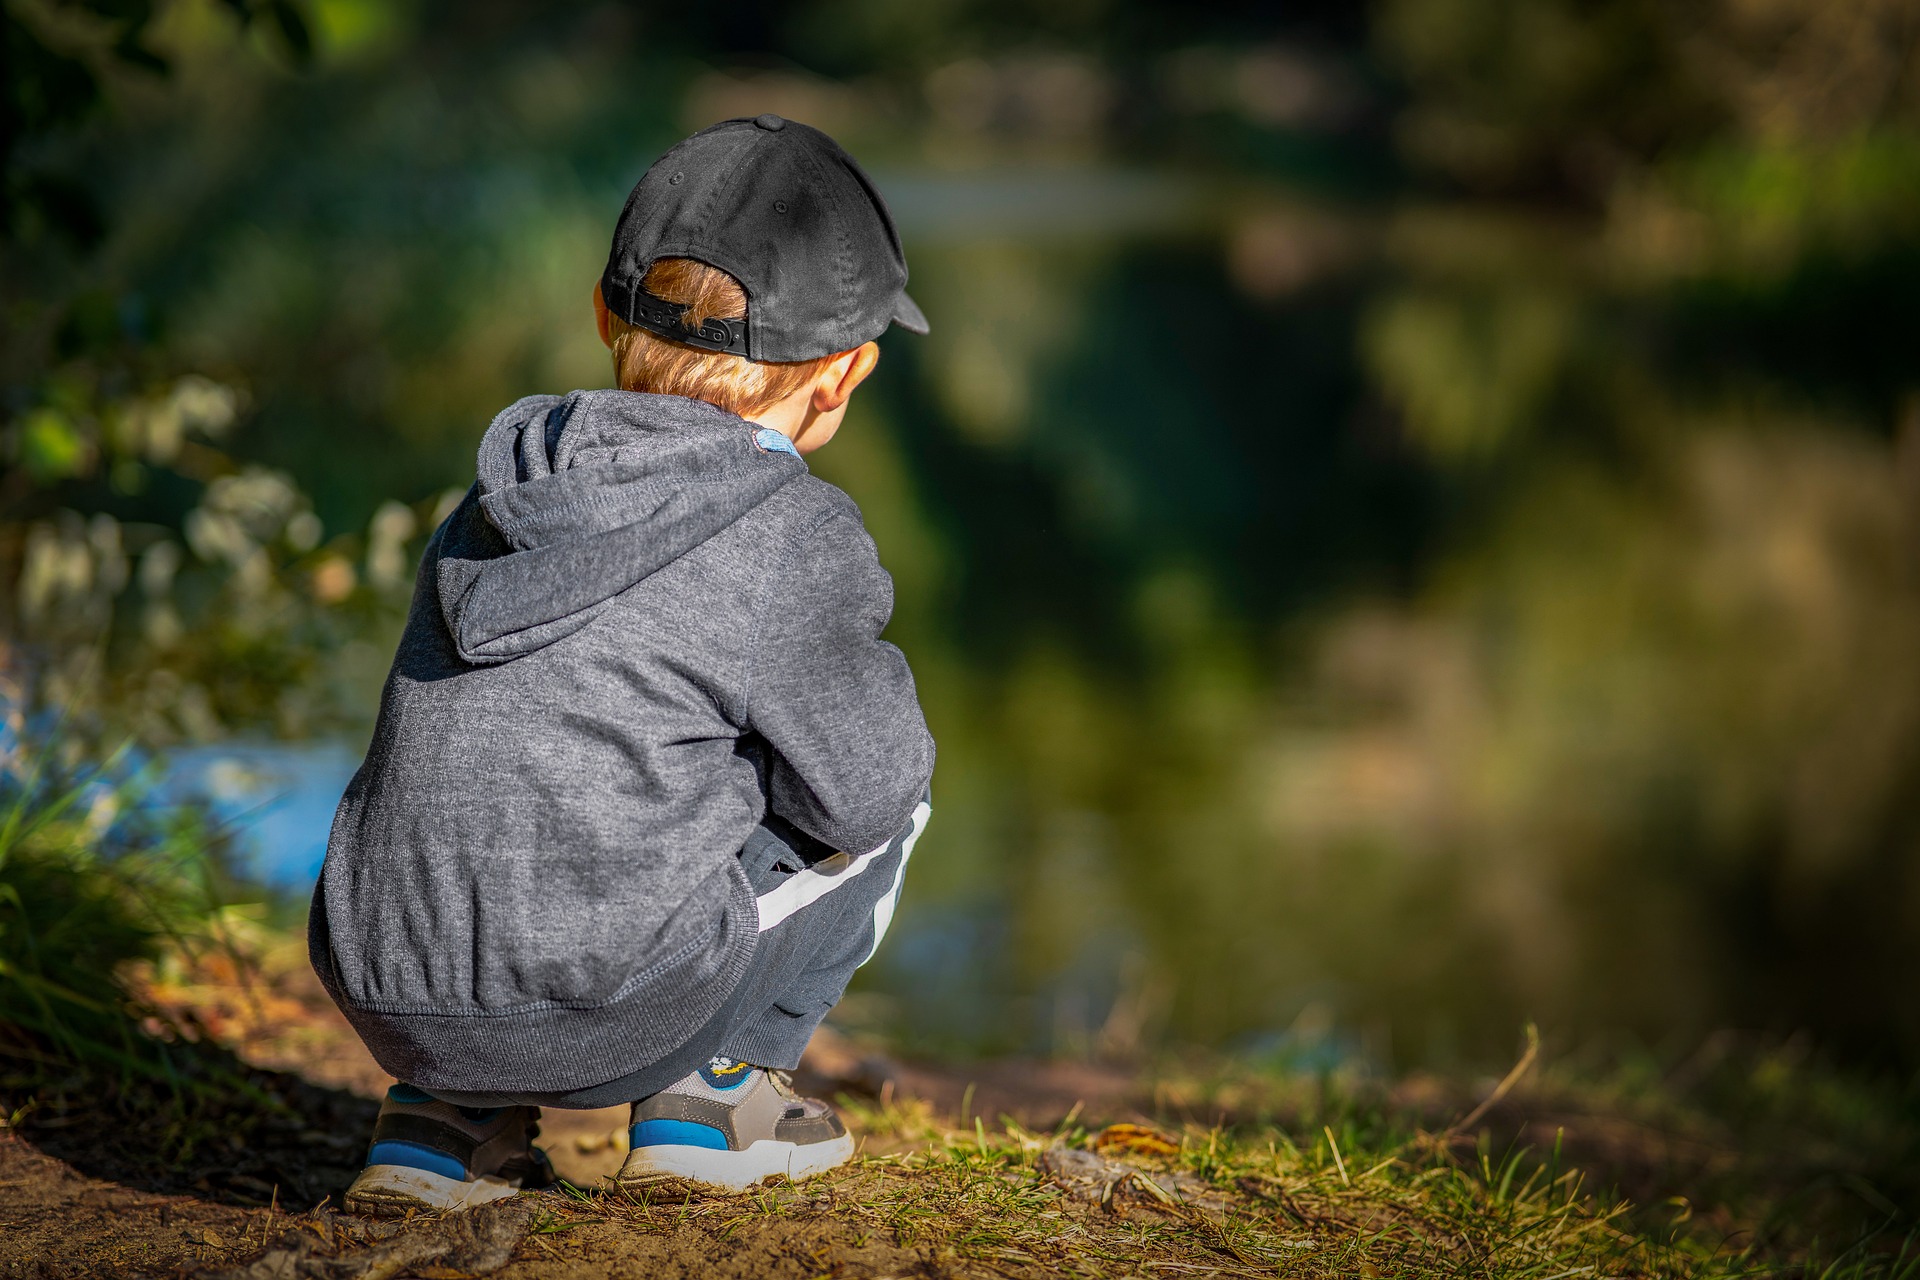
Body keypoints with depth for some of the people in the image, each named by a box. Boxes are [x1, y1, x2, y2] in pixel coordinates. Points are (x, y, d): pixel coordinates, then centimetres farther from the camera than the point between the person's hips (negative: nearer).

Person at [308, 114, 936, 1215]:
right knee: (900, 781, 14)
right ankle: (714, 1089, 11)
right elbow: (859, 790, 0)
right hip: (598, 1019, -6)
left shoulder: (505, 494, 13)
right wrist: (869, 675, 21)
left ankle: (446, 1109, 20)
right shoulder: (796, 540, -7)